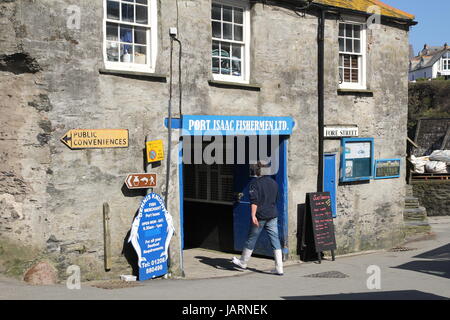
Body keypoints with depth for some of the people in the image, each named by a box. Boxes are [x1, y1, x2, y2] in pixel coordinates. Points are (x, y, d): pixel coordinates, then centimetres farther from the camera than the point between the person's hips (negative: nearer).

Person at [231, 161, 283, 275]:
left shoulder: (255, 183, -9)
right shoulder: (274, 183, 10)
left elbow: (254, 201, -19)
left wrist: (253, 215, -22)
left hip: (260, 216, -5)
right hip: (273, 215, 5)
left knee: (251, 239, 10)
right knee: (275, 240, 2)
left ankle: (243, 262, 26)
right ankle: (279, 268, -1)